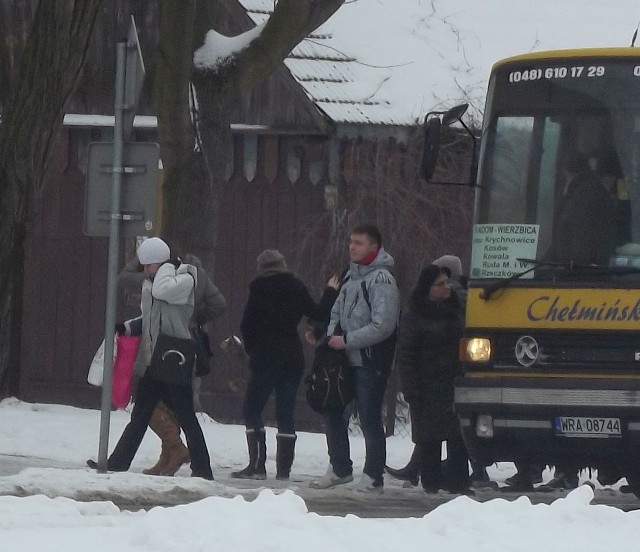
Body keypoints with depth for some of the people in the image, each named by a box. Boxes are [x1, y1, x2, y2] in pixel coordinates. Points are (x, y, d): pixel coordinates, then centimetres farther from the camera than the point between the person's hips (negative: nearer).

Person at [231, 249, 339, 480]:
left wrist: (251, 349, 11)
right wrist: (330, 293, 30)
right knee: (286, 413, 7)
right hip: (293, 358, 4)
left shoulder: (260, 288, -6)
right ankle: (283, 468, 2)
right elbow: (317, 313, 13)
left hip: (266, 357, -4)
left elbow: (247, 324, -5)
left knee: (252, 409, 1)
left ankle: (257, 465, -9)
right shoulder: (297, 288, 4)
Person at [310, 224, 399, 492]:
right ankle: (340, 469, 24)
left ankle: (373, 477, 5)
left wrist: (347, 340, -18)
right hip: (346, 359, 9)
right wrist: (332, 335, 3)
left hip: (371, 362, -9)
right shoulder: (352, 276, 12)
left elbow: (383, 326, -21)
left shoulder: (381, 280, -14)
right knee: (332, 411, 12)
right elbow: (337, 311, 22)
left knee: (369, 419, -4)